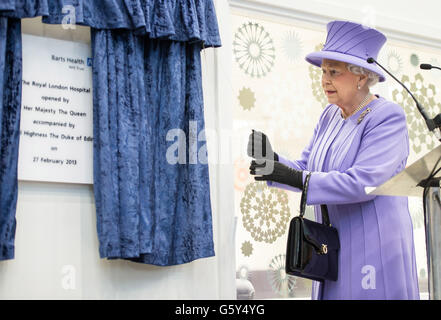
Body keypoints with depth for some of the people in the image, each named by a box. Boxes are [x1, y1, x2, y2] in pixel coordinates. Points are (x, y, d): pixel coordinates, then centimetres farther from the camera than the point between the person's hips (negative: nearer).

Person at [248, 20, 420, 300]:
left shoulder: (388, 117, -13)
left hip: (375, 248, -7)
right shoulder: (331, 115, 9)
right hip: (333, 249, 7)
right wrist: (273, 161, -10)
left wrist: (294, 178, -27)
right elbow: (306, 170, 10)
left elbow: (362, 183, -24)